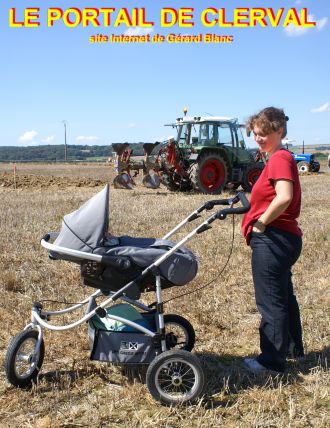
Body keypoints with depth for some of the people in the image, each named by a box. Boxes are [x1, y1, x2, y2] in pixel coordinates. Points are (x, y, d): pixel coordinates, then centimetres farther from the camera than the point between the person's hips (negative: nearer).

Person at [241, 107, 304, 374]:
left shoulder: (279, 158, -15)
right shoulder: (281, 158, 17)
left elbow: (284, 197, -30)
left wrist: (260, 222, -19)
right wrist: (250, 207, 10)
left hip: (272, 239, -11)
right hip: (287, 237, 11)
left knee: (271, 302, 0)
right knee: (284, 296, 22)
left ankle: (272, 362, 13)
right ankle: (294, 348, 38)